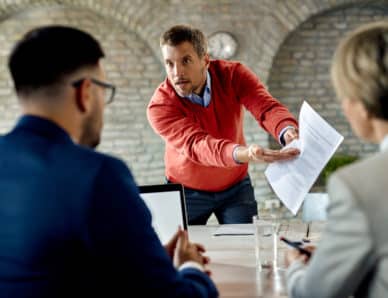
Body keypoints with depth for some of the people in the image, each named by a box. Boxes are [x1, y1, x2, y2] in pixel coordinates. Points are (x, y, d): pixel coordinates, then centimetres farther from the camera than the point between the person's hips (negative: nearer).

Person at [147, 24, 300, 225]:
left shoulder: (233, 75, -16)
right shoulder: (159, 107, -25)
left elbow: (266, 107, -31)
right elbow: (196, 145, -39)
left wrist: (288, 132, -55)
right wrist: (244, 153, -58)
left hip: (236, 186, 2)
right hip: (187, 191, -1)